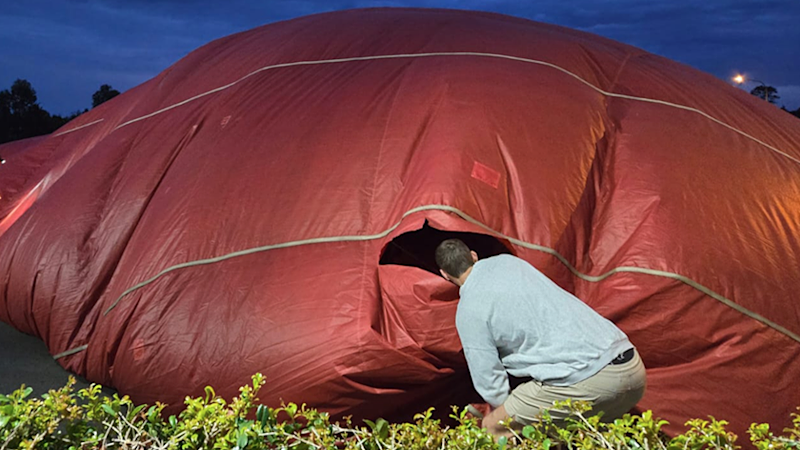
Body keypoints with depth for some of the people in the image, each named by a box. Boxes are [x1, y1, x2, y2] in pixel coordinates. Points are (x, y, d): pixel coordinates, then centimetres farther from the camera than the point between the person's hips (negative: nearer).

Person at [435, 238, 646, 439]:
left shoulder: (469, 311, -3)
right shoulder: (508, 260, 16)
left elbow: (489, 382, 1)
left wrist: (501, 411, 23)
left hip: (584, 378, -8)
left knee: (493, 428, 4)